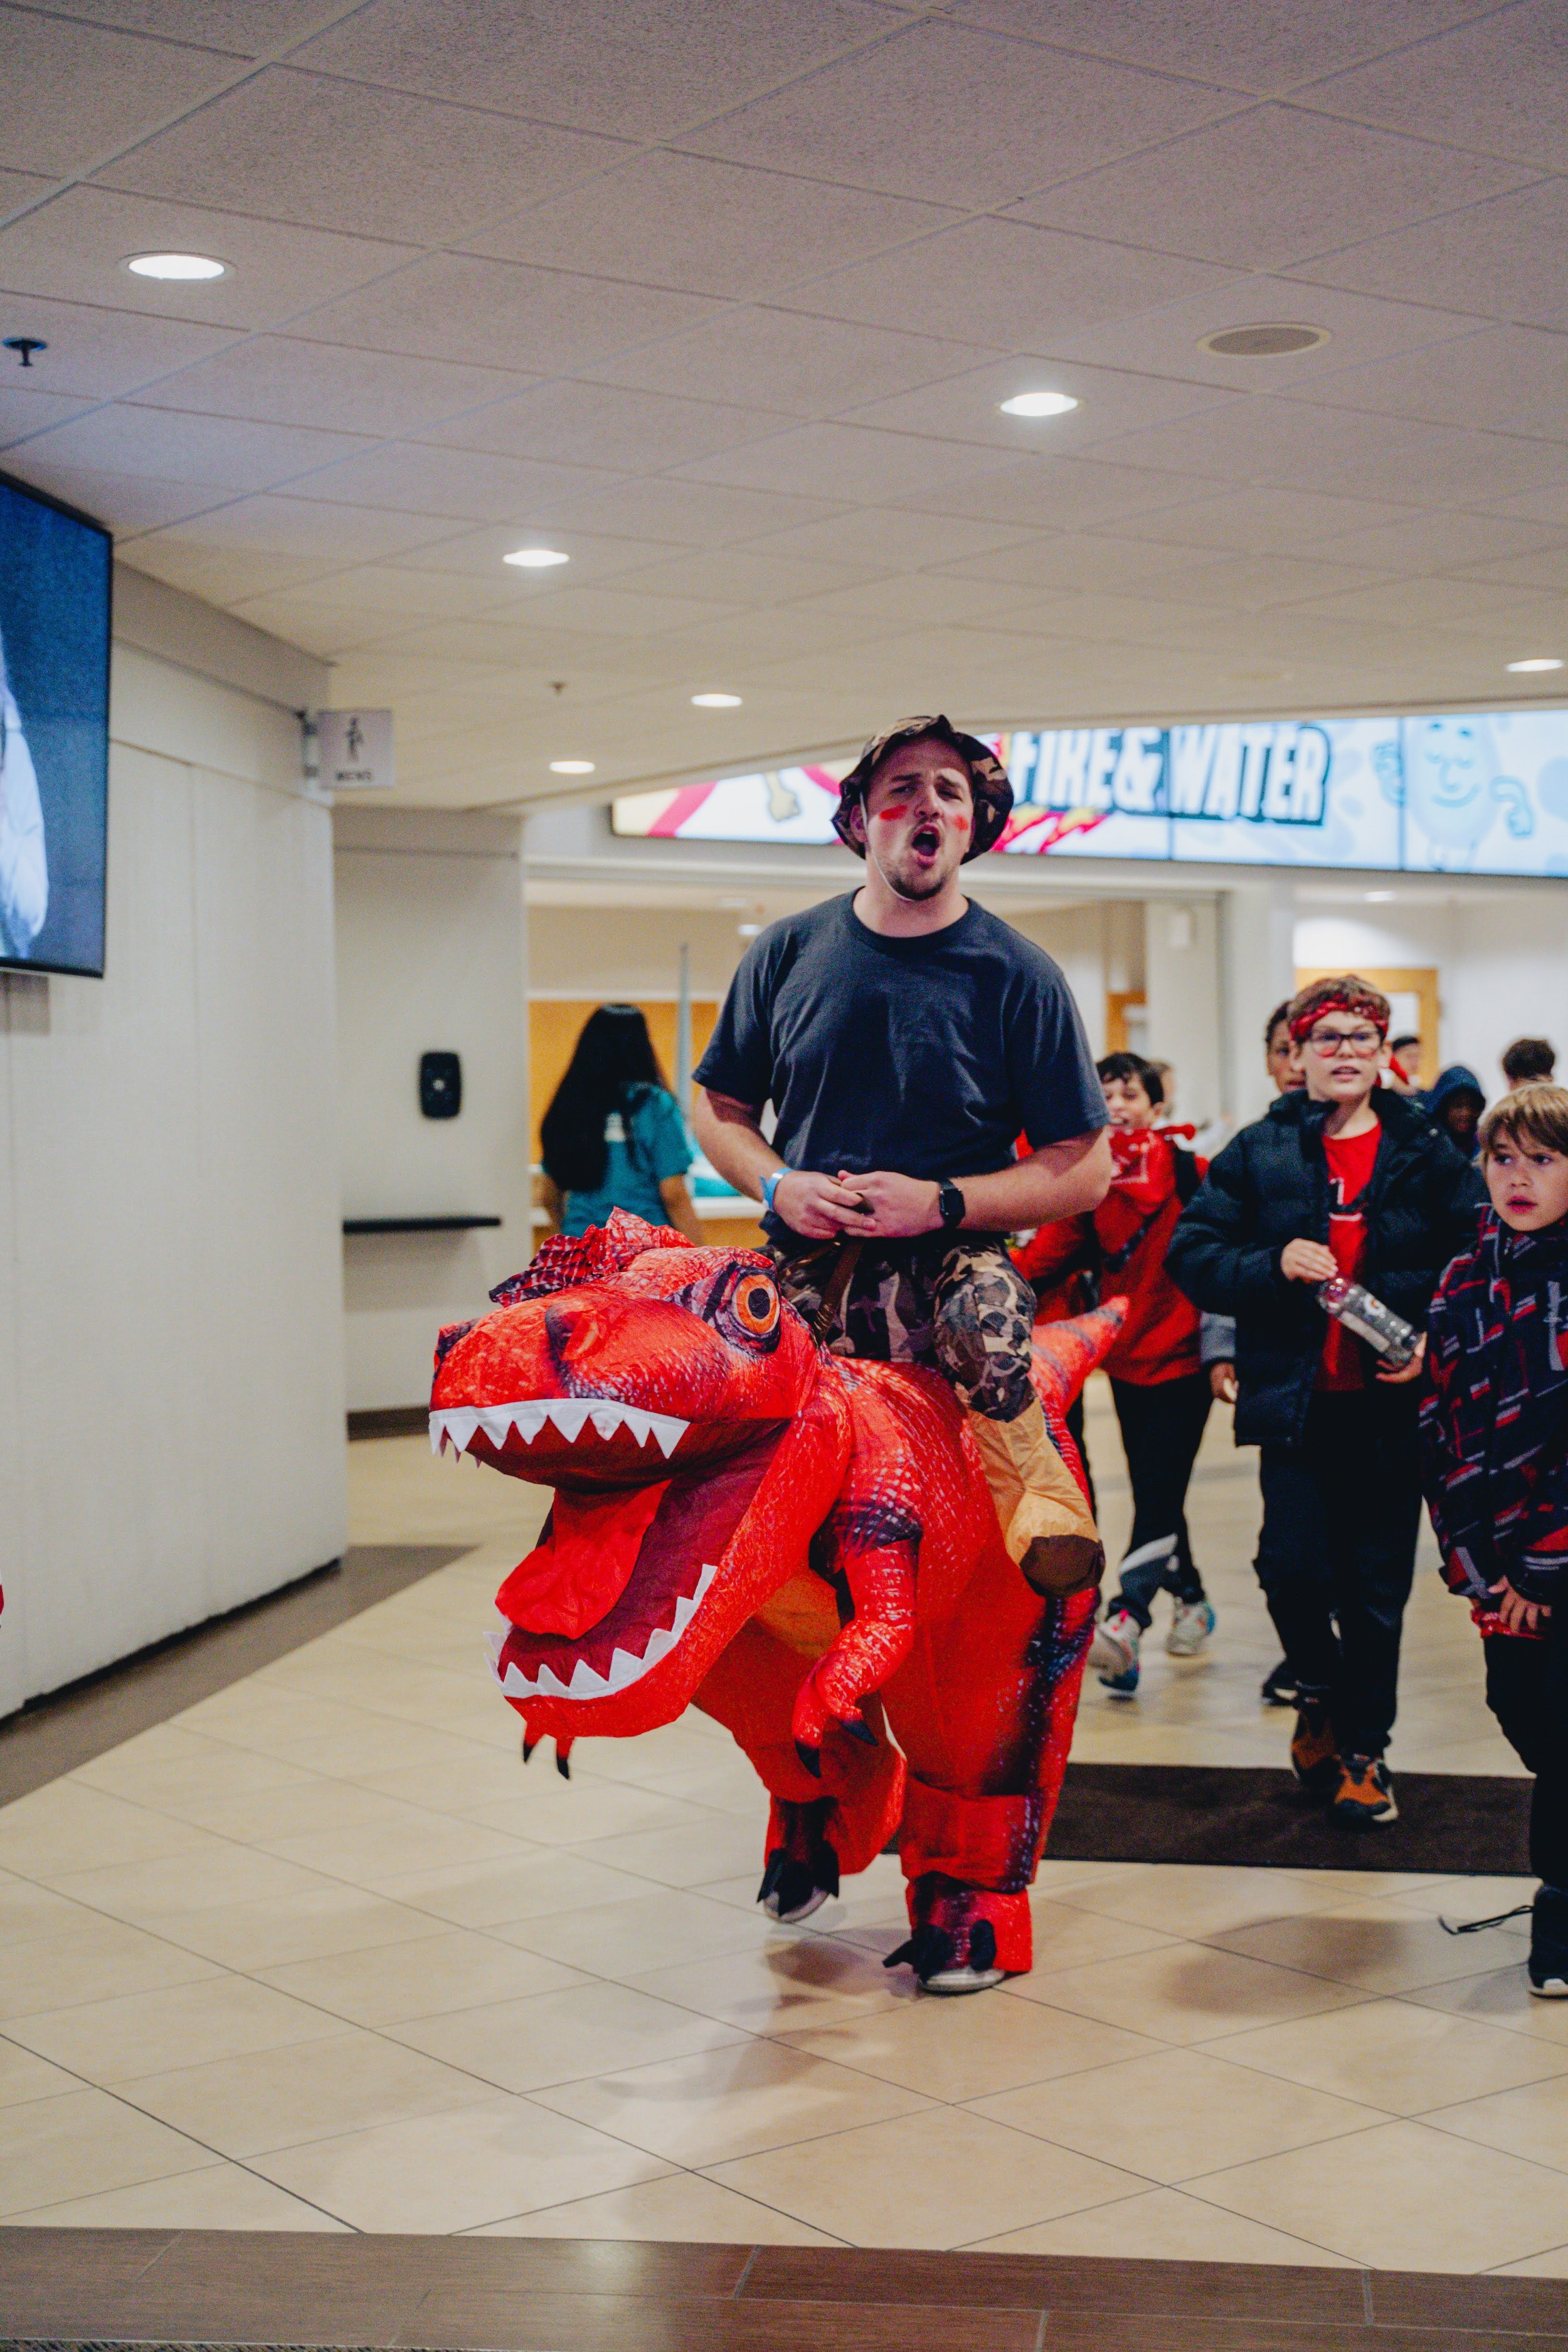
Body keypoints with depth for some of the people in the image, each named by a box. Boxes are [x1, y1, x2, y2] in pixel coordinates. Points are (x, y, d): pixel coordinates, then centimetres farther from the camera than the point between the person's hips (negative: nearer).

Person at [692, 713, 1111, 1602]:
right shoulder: (788, 953, 12)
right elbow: (720, 1107, 20)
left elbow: (1085, 1168, 2)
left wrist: (941, 1202, -11)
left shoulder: (1018, 974, 4)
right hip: (802, 1261, 4)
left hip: (950, 1259, -4)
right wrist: (779, 1185, -1)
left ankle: (1040, 1493, -21)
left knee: (989, 1299, -38)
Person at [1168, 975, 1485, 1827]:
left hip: (1392, 1403, 1)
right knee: (1293, 1563, -11)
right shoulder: (1258, 1152, 5)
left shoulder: (1428, 1156, 5)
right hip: (1295, 1403, 0)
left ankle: (1364, 1747, 23)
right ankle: (1318, 1689, 21)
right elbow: (1190, 1254, 1)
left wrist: (1434, 1340, -9)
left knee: (1377, 1587, 6)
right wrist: (1272, 1265, -16)